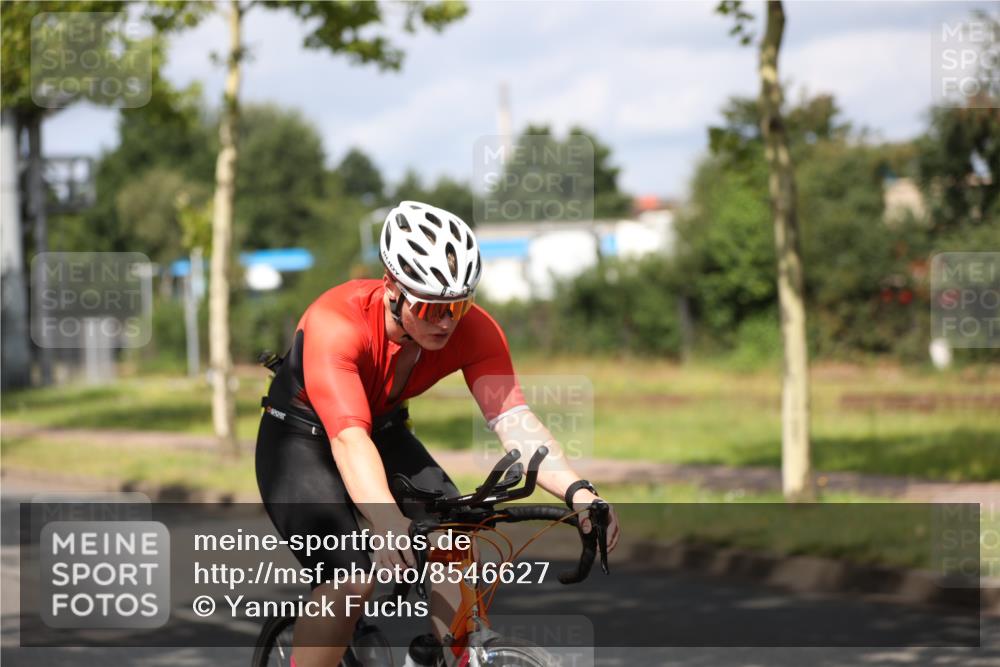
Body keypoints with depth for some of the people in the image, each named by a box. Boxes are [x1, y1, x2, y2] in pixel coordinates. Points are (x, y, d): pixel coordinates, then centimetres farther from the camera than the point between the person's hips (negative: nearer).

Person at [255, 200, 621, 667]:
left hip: (385, 433, 5)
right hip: (303, 440, -5)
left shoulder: (473, 329, -21)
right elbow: (349, 438, -47)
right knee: (352, 579, -25)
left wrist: (578, 492, -48)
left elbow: (513, 418, -31)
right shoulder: (337, 322, -36)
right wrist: (389, 522, -63)